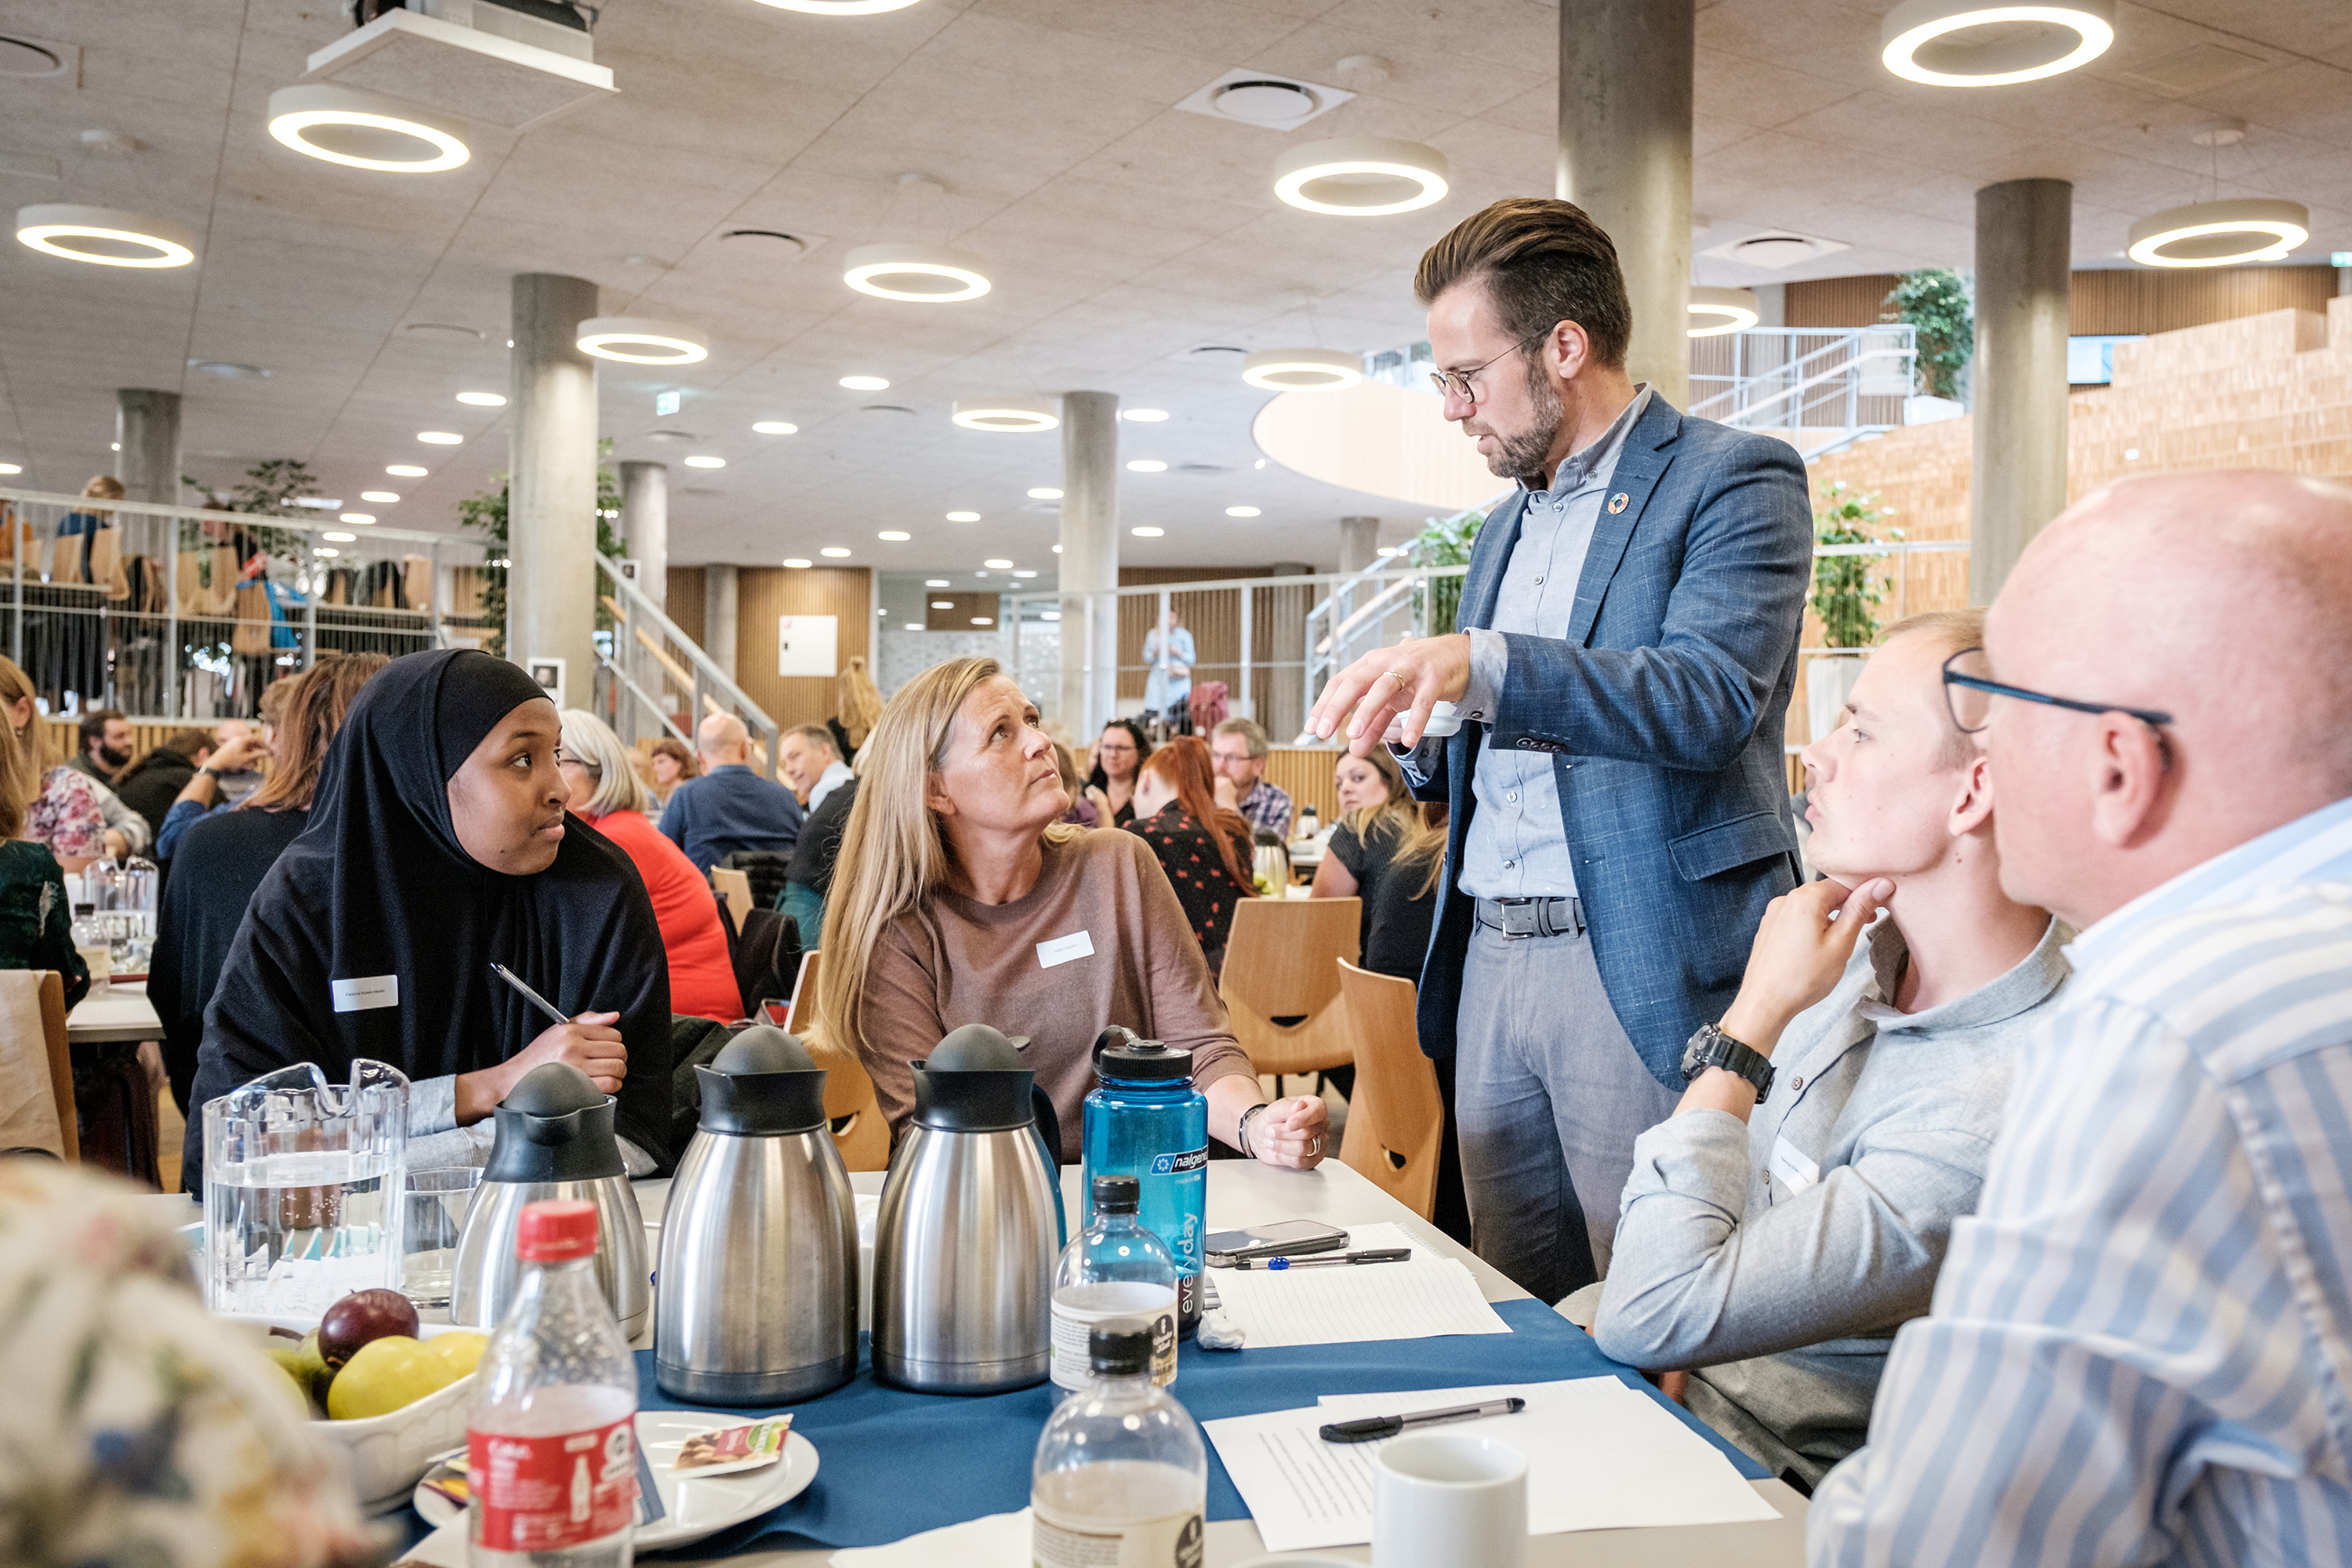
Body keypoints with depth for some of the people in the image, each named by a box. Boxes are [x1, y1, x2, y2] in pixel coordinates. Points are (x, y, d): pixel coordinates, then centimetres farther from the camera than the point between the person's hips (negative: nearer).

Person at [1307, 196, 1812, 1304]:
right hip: (1489, 960, 7)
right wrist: (1425, 749, 5)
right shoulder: (1505, 528, 20)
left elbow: (1710, 698, -21)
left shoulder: (1735, 480, -4)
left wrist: (1480, 666, -31)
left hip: (1642, 971, -7)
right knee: (1517, 1326, 13)